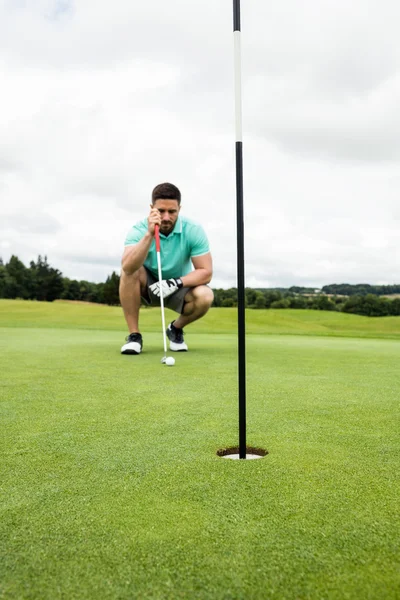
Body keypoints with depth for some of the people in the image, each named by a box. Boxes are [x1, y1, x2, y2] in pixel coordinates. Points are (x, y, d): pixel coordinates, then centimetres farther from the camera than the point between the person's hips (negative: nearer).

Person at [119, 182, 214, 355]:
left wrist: (176, 282, -32)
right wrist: (149, 234, -46)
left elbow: (206, 272, -20)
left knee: (205, 296, -30)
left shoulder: (193, 230, -20)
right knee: (129, 271, -31)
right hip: (148, 285, 0)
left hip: (179, 287, 0)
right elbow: (128, 268, -38)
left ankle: (175, 329, 2)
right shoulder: (139, 229, -22)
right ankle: (134, 335, -16)